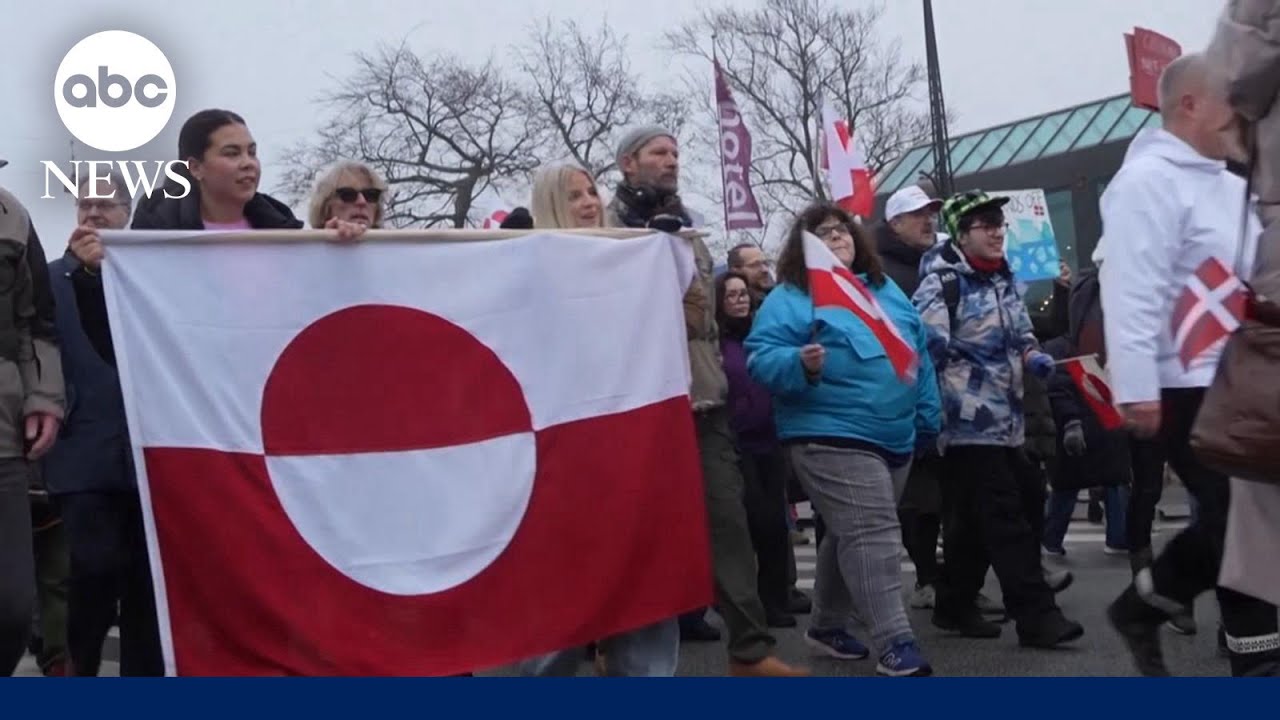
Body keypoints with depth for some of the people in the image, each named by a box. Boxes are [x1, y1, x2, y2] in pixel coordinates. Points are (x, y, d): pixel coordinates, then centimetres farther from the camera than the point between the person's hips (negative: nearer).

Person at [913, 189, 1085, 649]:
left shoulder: (1004, 280, 16)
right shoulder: (941, 284, -10)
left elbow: (1022, 335, 27)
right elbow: (926, 350, -18)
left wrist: (1031, 357, 6)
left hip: (1006, 418, 8)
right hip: (968, 421, -8)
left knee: (974, 520, 13)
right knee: (1006, 519, -10)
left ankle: (955, 606, 24)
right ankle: (1036, 616, -8)